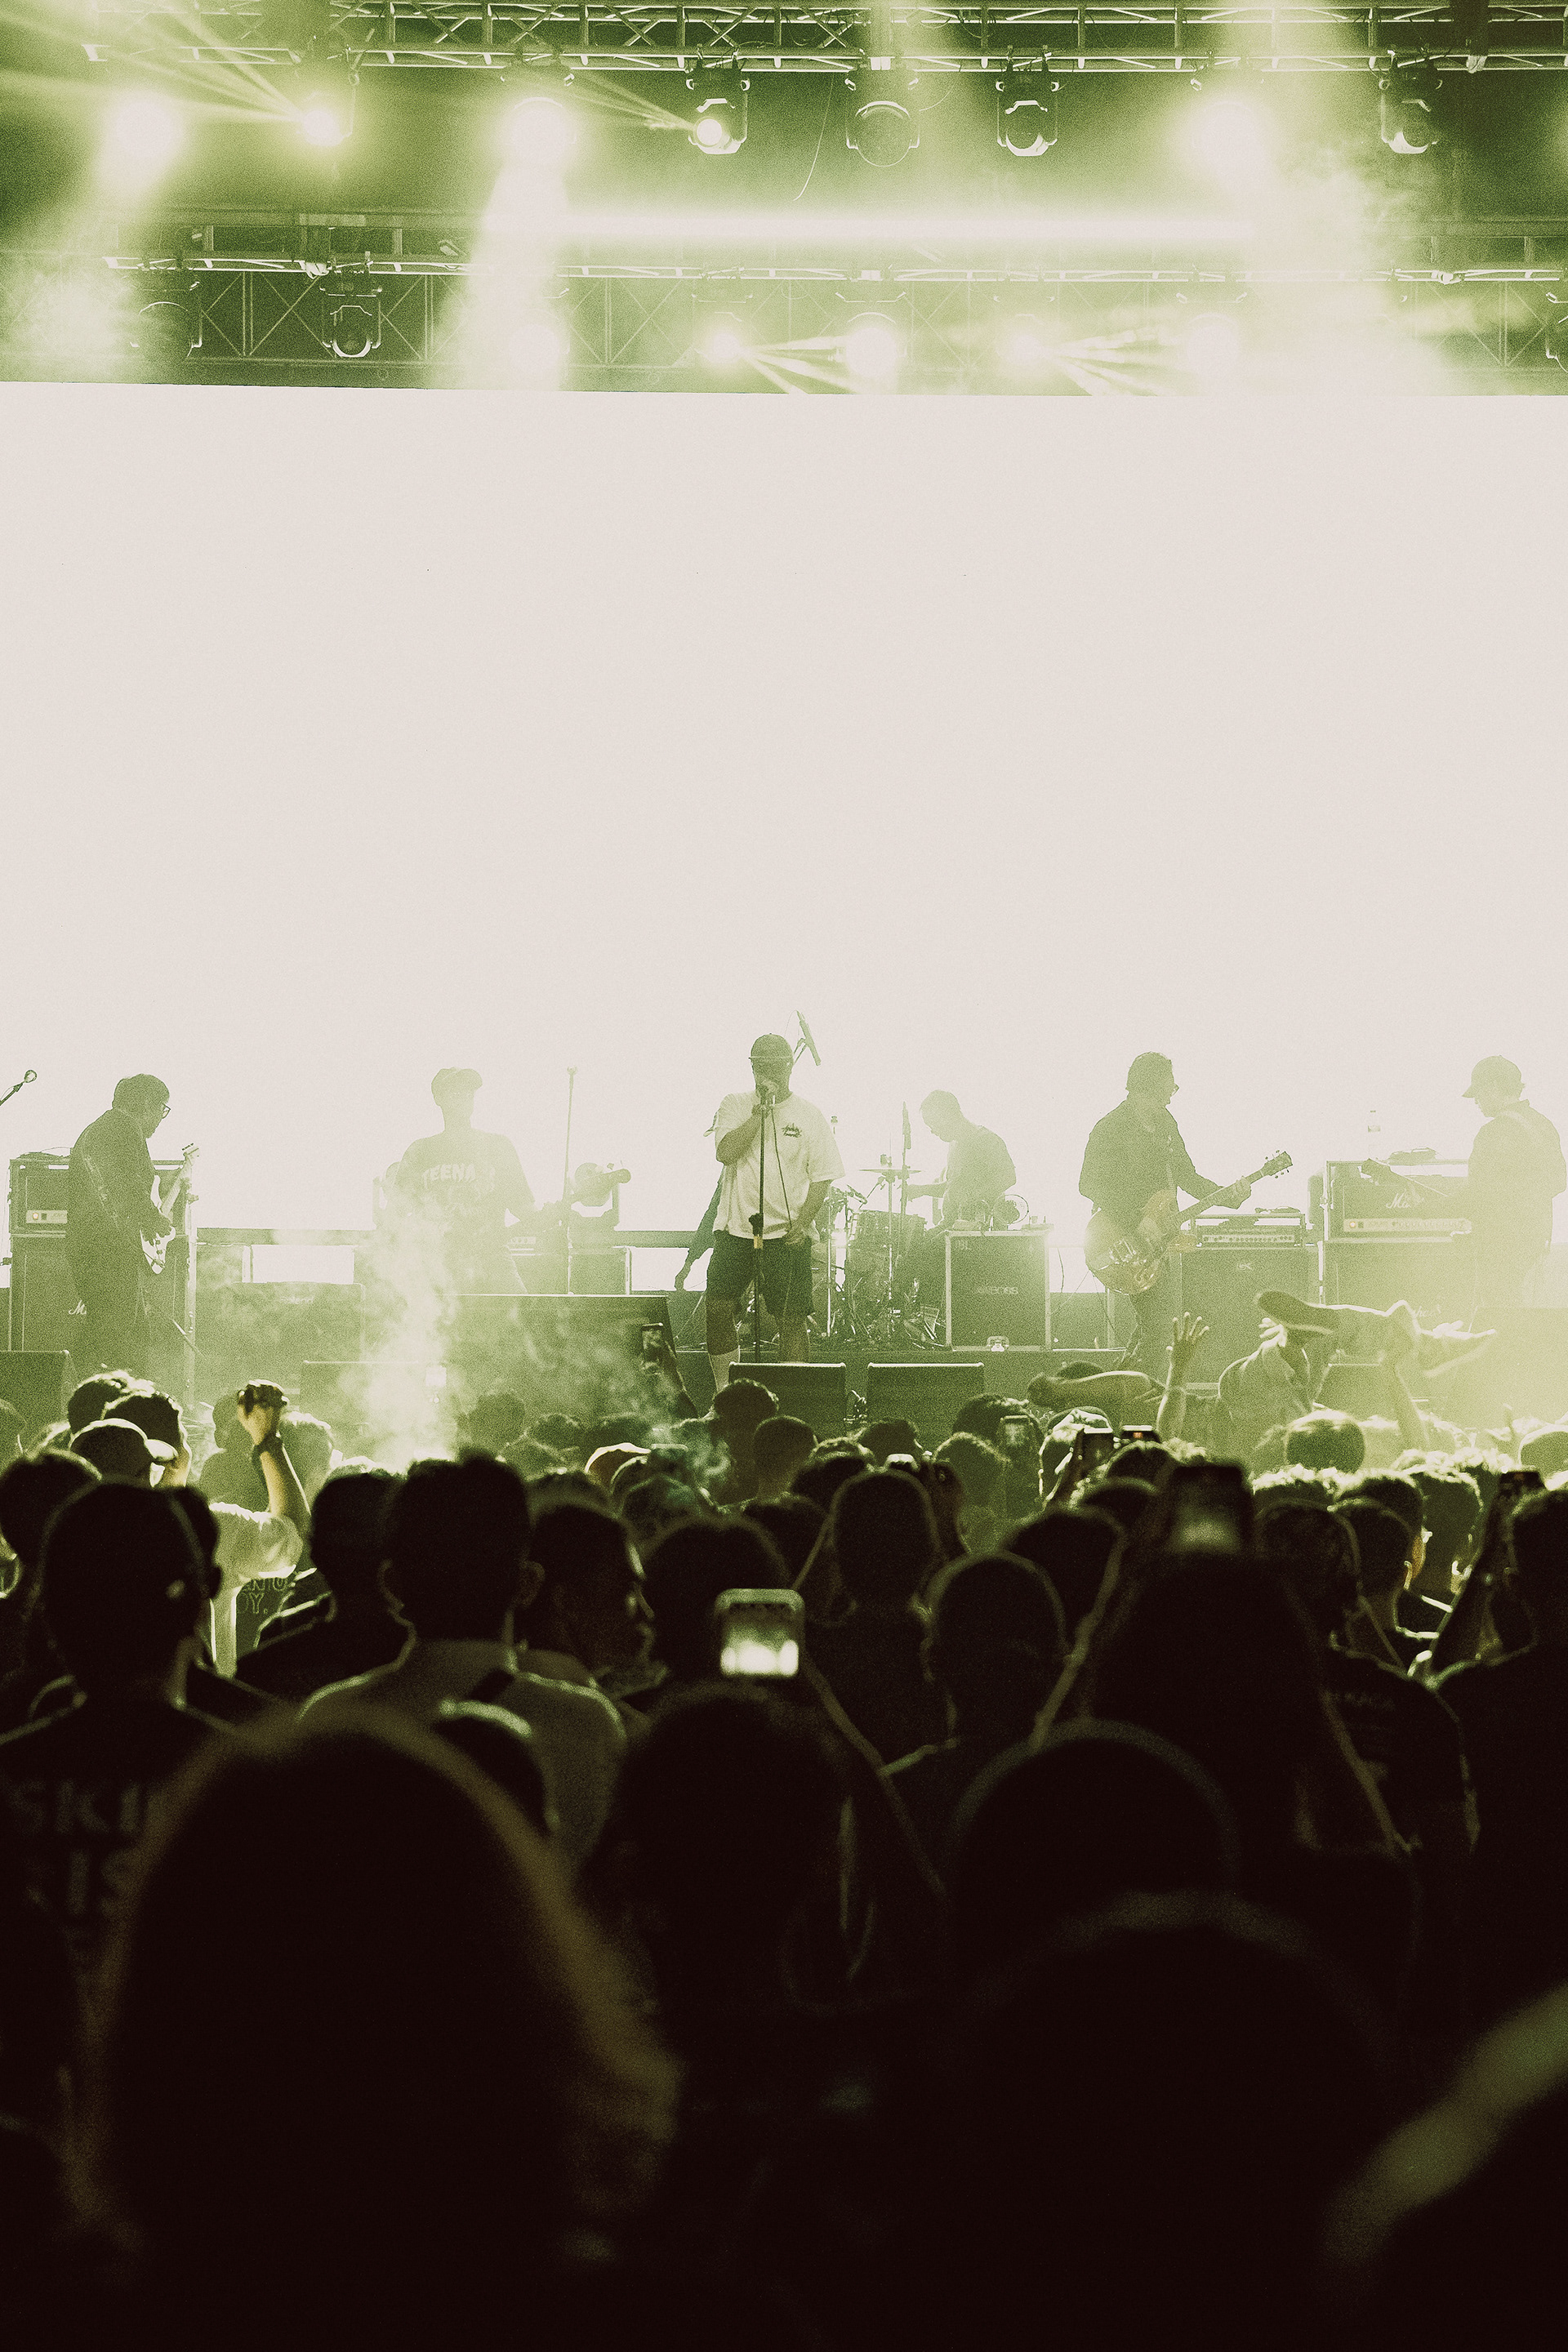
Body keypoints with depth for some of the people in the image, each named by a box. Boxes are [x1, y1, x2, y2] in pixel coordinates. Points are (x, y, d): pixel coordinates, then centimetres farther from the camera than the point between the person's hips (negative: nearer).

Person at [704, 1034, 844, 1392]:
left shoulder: (807, 1114, 3)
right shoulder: (735, 1106, 6)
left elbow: (822, 1177, 3)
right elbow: (726, 1154, -11)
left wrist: (803, 1222, -10)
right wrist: (760, 1112, -16)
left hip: (787, 1232, -1)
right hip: (735, 1227, 1)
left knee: (790, 1319, -5)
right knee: (717, 1310, -5)